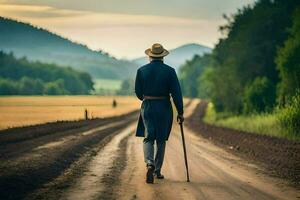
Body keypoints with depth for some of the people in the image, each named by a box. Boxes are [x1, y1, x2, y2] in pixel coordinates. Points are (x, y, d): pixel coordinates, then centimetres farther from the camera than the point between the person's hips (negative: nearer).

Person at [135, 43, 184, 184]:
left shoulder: (142, 70, -3)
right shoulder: (169, 71, -7)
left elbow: (138, 92, 5)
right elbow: (176, 93, -10)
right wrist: (180, 112, -3)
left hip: (147, 107, 1)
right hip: (164, 108, 0)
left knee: (148, 138, 5)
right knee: (161, 140, 13)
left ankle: (150, 164, -22)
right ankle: (157, 171, 20)